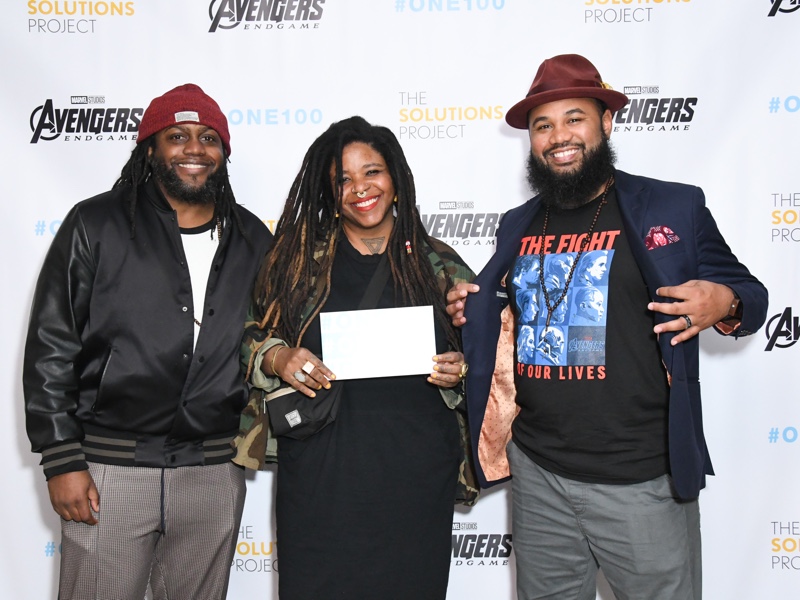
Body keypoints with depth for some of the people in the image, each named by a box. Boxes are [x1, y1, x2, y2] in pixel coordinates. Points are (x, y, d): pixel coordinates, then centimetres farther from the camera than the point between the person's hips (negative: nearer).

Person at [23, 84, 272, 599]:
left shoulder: (253, 240, 8)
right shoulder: (96, 226, -1)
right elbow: (51, 348, -3)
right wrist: (62, 459, -7)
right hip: (109, 466, -2)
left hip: (214, 469, 3)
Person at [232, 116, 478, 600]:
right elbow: (249, 341, 9)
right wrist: (276, 358, -11)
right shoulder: (299, 260, 6)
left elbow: (475, 355, 14)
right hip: (319, 476, 0)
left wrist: (459, 371, -7)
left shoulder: (440, 266, 7)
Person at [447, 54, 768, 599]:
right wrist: (470, 311, 2)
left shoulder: (674, 207, -4)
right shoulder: (518, 225, 10)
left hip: (642, 478, -4)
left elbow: (748, 295, 1)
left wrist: (725, 305, -21)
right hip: (538, 473, 4)